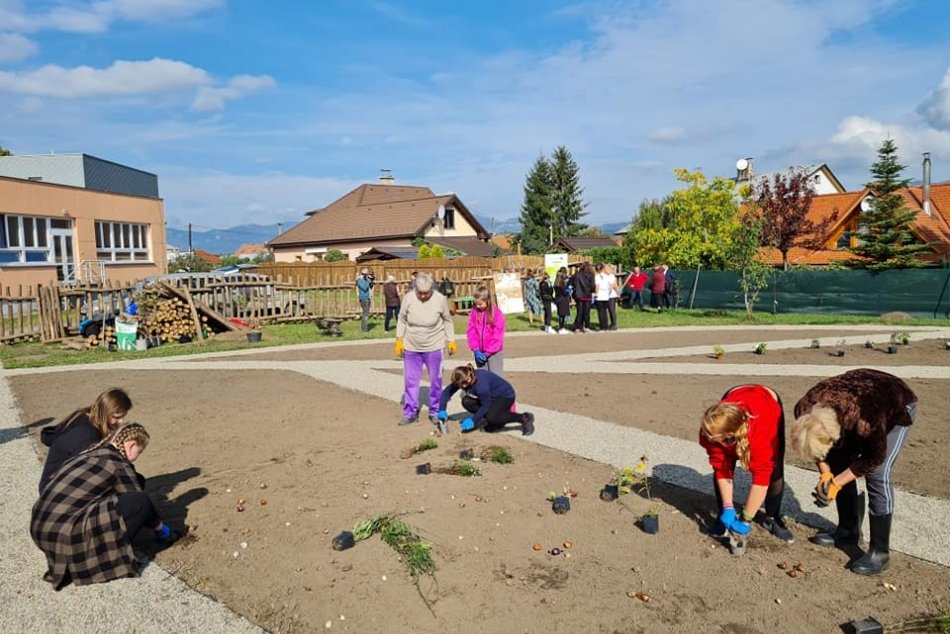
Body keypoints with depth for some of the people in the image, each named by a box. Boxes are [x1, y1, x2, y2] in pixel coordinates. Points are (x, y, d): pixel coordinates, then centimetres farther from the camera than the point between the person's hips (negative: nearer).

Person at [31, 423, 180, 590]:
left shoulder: (88, 454, 17)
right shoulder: (119, 465, -6)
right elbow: (139, 505, 3)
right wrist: (161, 529, 22)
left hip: (39, 530, 9)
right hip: (65, 536, -9)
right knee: (139, 502, -10)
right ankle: (107, 557, -1)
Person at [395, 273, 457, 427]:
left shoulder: (440, 299, -15)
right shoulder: (408, 298, -13)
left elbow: (447, 321, -1)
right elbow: (402, 320, 1)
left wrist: (451, 341, 1)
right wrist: (399, 339, -1)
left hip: (434, 347, -1)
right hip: (411, 347, 1)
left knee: (436, 381, 8)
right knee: (410, 380, 7)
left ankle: (435, 412, 22)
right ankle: (410, 413, 19)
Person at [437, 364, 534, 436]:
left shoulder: (480, 383, -34)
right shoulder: (461, 380, -13)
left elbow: (485, 405, -26)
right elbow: (447, 392, -4)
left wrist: (473, 420, -24)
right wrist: (442, 410, -14)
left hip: (505, 395, -8)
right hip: (491, 397, 8)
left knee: (491, 417, -33)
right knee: (466, 401, -15)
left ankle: (524, 418, -15)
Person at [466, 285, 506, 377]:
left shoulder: (497, 313, -12)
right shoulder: (474, 313, -1)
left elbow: (497, 335, -13)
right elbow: (471, 332, -1)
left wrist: (488, 352, -15)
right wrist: (476, 350, -11)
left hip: (494, 352, -4)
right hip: (480, 352, 4)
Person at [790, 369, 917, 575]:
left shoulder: (865, 423, -44)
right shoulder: (804, 409, -30)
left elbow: (874, 457, -22)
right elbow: (816, 443, -8)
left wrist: (836, 483, -21)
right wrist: (825, 475, -17)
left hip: (897, 406, -5)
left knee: (877, 474, -16)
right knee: (838, 464, 1)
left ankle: (880, 552, -7)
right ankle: (848, 531, 17)